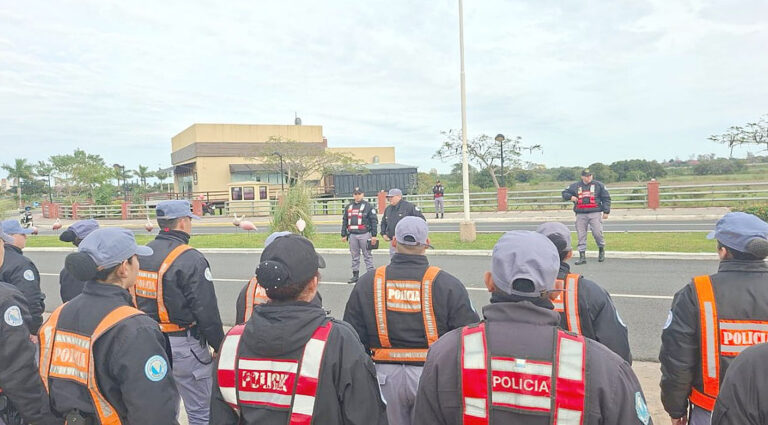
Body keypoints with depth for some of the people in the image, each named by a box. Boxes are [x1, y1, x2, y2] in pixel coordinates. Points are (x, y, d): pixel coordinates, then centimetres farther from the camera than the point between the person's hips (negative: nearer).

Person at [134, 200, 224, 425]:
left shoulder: (141, 255, 6)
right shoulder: (190, 259, -18)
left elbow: (135, 301, 13)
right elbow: (207, 311, -18)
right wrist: (220, 346, -7)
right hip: (183, 347, -8)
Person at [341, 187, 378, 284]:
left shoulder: (368, 206, 1)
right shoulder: (348, 207, 16)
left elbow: (374, 221, -3)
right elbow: (344, 221, 18)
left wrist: (374, 235, -8)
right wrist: (344, 234, 13)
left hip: (364, 234, -5)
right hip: (352, 235, 5)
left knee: (367, 255, -1)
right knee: (354, 256, 9)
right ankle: (355, 275, 16)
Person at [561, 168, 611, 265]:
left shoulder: (599, 185, 7)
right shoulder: (575, 186, 12)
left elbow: (606, 198, 8)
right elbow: (565, 193, 20)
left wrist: (606, 211, 0)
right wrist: (571, 197, -2)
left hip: (595, 213, -2)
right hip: (581, 214, 2)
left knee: (597, 233, -10)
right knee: (581, 236, 0)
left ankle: (601, 249, 19)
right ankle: (582, 256, 4)